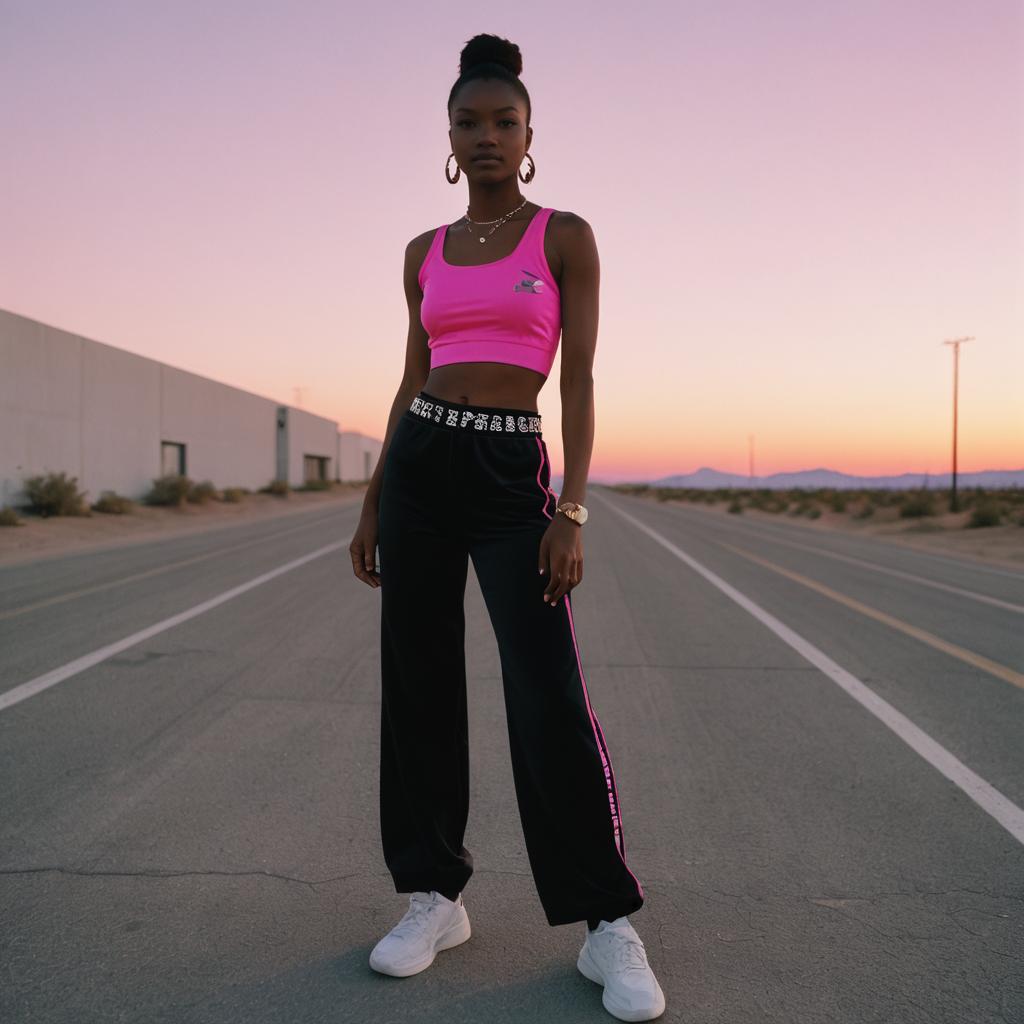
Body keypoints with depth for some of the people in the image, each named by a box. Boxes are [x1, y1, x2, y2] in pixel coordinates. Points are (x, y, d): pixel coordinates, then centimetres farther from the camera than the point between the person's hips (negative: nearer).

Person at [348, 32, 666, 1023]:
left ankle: (607, 925, 5)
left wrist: (572, 512, -13)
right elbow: (410, 382, 13)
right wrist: (371, 504, 9)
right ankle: (433, 895, 20)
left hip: (511, 474, -4)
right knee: (418, 683, 5)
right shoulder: (424, 253, 13)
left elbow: (578, 381, -4)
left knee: (549, 695, -9)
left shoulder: (566, 236, 3)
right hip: (418, 464, 4)